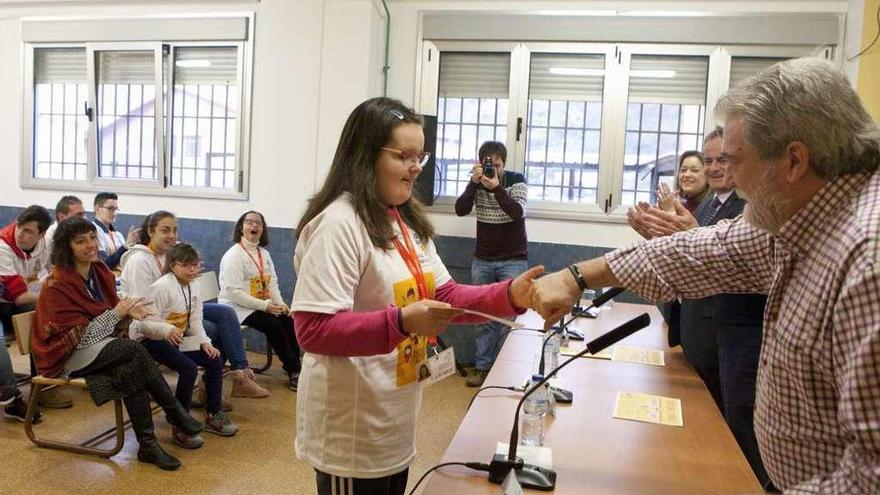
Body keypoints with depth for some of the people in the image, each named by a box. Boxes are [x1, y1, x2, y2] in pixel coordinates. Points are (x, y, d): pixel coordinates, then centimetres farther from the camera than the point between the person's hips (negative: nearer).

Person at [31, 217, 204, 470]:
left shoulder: (101, 272, 2)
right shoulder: (57, 285, -17)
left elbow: (110, 322, 7)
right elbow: (78, 338, -20)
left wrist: (128, 314, -15)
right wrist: (117, 313, -23)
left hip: (103, 351, 6)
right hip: (67, 357, -6)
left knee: (131, 372, -27)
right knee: (134, 349, -28)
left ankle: (147, 445, -20)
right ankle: (176, 412, -16)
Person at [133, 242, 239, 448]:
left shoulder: (192, 289, 7)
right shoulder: (161, 287, -19)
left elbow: (195, 323, 6)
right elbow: (145, 323, -24)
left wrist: (205, 342, -9)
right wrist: (167, 330, -41)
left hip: (175, 339, 8)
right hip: (148, 340, -8)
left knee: (215, 360, -1)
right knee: (189, 368, -27)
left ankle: (213, 416, 13)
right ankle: (180, 427, -15)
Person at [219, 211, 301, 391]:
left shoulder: (264, 254, 13)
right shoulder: (233, 255, -11)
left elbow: (273, 283, 10)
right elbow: (233, 292, -19)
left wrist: (280, 303, -10)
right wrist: (264, 306, -23)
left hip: (263, 305, 7)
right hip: (238, 308, -7)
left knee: (289, 320, -16)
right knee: (273, 325, -25)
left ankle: (293, 366, -7)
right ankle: (295, 371, -14)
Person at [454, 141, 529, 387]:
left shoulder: (517, 180, -5)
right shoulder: (478, 182, 1)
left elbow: (517, 212, -20)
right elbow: (460, 210, -10)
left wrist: (496, 188, -33)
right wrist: (473, 183, -22)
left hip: (513, 260, -2)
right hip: (482, 260, 3)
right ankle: (482, 366, 13)